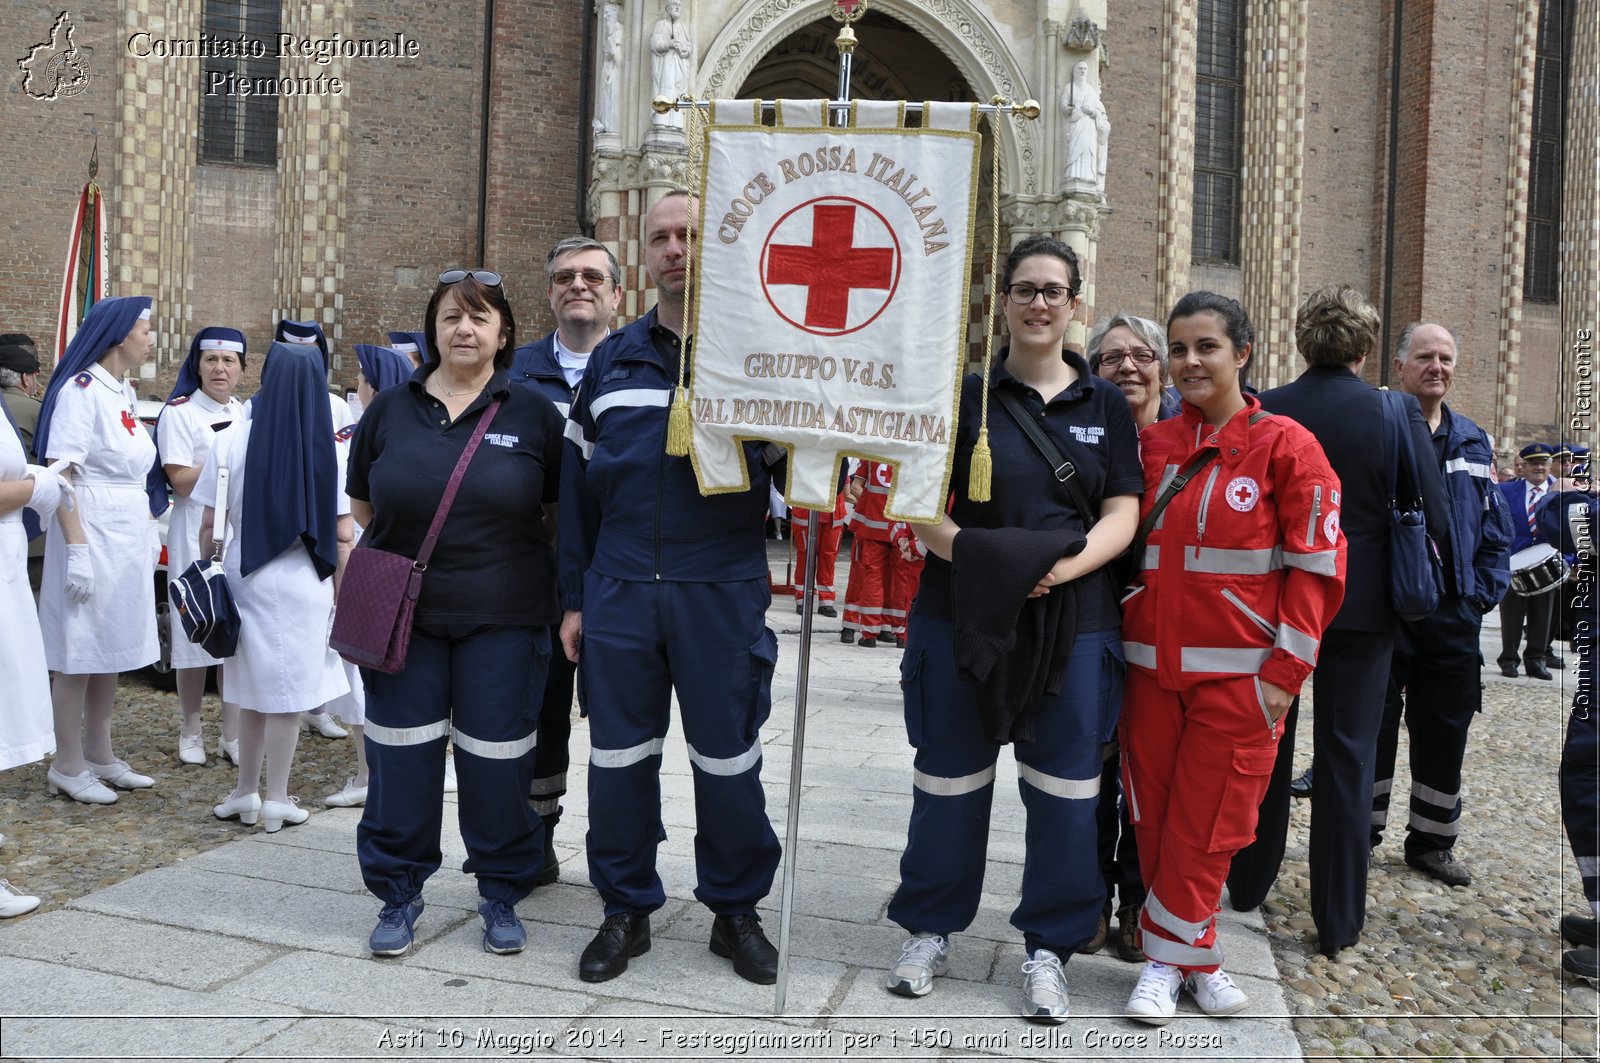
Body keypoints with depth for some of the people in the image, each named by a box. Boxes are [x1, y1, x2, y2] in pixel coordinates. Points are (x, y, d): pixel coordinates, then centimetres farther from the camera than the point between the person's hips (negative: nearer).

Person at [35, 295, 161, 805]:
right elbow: (61, 475, -18)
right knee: (80, 653, 1)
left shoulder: (123, 393, 12)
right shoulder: (80, 390, -13)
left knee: (114, 649, 14)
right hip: (92, 535, -8)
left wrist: (149, 533, 16)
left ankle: (99, 754, 25)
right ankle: (67, 766, 11)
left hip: (129, 539, 9)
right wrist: (77, 548, -22)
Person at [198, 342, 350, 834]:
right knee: (287, 693, 8)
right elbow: (342, 534, -8)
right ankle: (276, 801, 17)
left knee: (252, 688, 17)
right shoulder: (329, 448, -9)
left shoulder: (230, 441, -5)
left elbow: (209, 524, -2)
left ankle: (246, 793, 28)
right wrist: (342, 592, 3)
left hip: (243, 573, 2)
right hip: (301, 582, -2)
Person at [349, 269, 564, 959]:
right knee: (400, 758, 5)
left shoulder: (533, 414, 2)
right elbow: (363, 506, 15)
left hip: (502, 619, -1)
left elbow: (562, 514, 7)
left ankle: (501, 895, 22)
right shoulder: (389, 410, 6)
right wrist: (408, 543, 6)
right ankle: (399, 894, 23)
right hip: (403, 616, 2)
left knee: (497, 761, 4)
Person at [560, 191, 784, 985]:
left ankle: (736, 910, 26)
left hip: (722, 595, -2)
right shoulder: (611, 363, 10)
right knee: (619, 756, 9)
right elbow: (577, 486, 11)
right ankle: (626, 909, 26)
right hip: (619, 593, 3)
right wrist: (573, 599, 9)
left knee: (727, 758, 7)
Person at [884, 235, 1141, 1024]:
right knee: (950, 777, 8)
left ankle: (1049, 946, 21)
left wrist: (1064, 567, -16)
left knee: (1063, 786, 5)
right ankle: (931, 929, 26)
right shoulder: (963, 394, 4)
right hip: (962, 613, -1)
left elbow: (1121, 515, 1)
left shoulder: (1105, 405, 8)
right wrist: (968, 550, -19)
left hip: (1071, 620, 1)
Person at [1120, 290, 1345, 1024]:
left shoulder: (1285, 445, -4)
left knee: (1205, 823, 2)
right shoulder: (1151, 444, 8)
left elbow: (1317, 564, -5)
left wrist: (1285, 670, -10)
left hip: (1237, 671, -4)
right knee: (1153, 816, 8)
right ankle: (1189, 957, 23)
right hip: (1152, 662, 4)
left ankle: (1168, 955, 18)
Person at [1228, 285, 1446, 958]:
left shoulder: (1262, 413, -7)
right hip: (1361, 607, -1)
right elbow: (1434, 518, -9)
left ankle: (1249, 883, 31)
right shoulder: (1396, 415, -10)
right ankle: (1339, 920, 15)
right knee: (1346, 760, 8)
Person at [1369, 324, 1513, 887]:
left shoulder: (1473, 443, 12)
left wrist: (1485, 590, 4)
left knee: (1444, 733, 11)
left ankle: (1433, 842, 25)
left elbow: (1495, 528, 14)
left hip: (1452, 615, 5)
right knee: (1370, 728, 5)